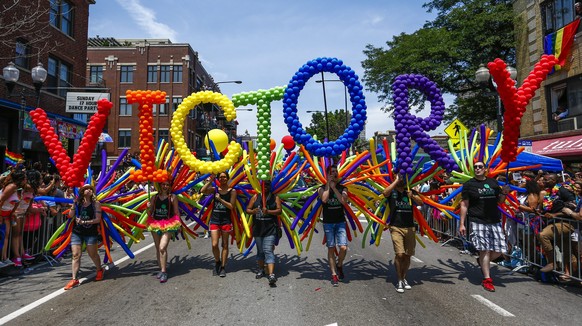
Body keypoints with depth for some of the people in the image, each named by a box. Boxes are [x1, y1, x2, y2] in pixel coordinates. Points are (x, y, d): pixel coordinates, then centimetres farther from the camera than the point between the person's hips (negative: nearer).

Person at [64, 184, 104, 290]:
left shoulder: (96, 204, -3)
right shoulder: (78, 202, 5)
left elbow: (98, 219, -9)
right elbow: (71, 215, -2)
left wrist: (84, 222, -15)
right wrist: (74, 204, -11)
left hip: (91, 233, -2)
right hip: (76, 232, 2)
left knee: (93, 254, 8)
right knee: (76, 255, -2)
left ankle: (99, 270, 33)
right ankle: (74, 279, 1)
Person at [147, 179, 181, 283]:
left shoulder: (172, 197, -2)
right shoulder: (155, 197, 7)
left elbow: (176, 212, 0)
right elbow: (149, 214, 10)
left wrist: (179, 224, -4)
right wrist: (148, 207, -11)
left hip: (168, 225, -5)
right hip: (155, 224, 5)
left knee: (162, 248, -17)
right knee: (158, 248, 13)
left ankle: (164, 272, -11)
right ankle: (161, 269, 26)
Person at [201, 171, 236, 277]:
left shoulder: (232, 191, -1)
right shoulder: (215, 189, 6)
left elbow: (231, 206, -8)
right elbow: (202, 191, -10)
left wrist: (220, 199, -15)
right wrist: (210, 181, -9)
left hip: (226, 220, -1)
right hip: (214, 219, 2)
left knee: (225, 245, 7)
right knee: (214, 245, -5)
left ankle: (223, 267, 16)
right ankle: (217, 262, 22)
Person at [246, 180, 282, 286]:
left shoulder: (275, 197, 3)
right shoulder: (255, 197, 7)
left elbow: (279, 210, -5)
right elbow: (247, 209, 7)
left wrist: (269, 212, -21)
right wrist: (253, 211, -15)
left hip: (270, 228, -3)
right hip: (258, 228, 3)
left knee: (268, 250, -13)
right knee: (260, 250, 15)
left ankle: (271, 274, -18)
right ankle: (261, 270, 33)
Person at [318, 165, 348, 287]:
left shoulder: (342, 188, 4)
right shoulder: (322, 188, 2)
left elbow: (343, 201, -14)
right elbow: (324, 199, -18)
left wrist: (334, 187, -13)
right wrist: (328, 185, -11)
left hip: (340, 222, 1)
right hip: (328, 223, 0)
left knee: (343, 248, -11)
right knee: (331, 249, 3)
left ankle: (339, 265, 19)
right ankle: (334, 275, 13)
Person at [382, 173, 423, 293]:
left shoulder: (411, 191, 10)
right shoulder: (392, 191, 3)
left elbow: (421, 202, -4)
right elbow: (385, 193, -21)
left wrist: (412, 196, -25)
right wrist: (396, 180, -13)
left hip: (410, 228, 3)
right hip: (396, 228, -3)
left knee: (407, 255, 9)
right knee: (399, 254, -13)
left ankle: (404, 278, 26)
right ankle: (399, 281, 1)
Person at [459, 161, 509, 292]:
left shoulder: (493, 182, 12)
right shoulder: (469, 184, 0)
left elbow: (500, 201, 21)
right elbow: (464, 205, -1)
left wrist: (504, 193, -2)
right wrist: (462, 224, -5)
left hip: (495, 221, 5)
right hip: (478, 221, -4)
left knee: (500, 250, 3)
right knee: (485, 250, -5)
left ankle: (482, 261, 31)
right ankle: (487, 279, 6)